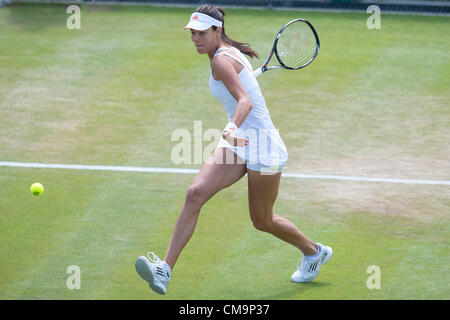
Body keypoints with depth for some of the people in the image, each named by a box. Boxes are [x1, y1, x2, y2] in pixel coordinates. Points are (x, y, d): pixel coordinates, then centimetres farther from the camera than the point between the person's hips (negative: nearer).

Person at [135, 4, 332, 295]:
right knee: (196, 194, -14)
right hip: (238, 142, 9)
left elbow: (245, 102, -32)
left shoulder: (221, 60, -19)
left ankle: (314, 252, 38)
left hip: (261, 143, -9)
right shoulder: (232, 53, 7)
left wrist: (232, 128, -47)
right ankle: (165, 270, -22)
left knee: (263, 221, 9)